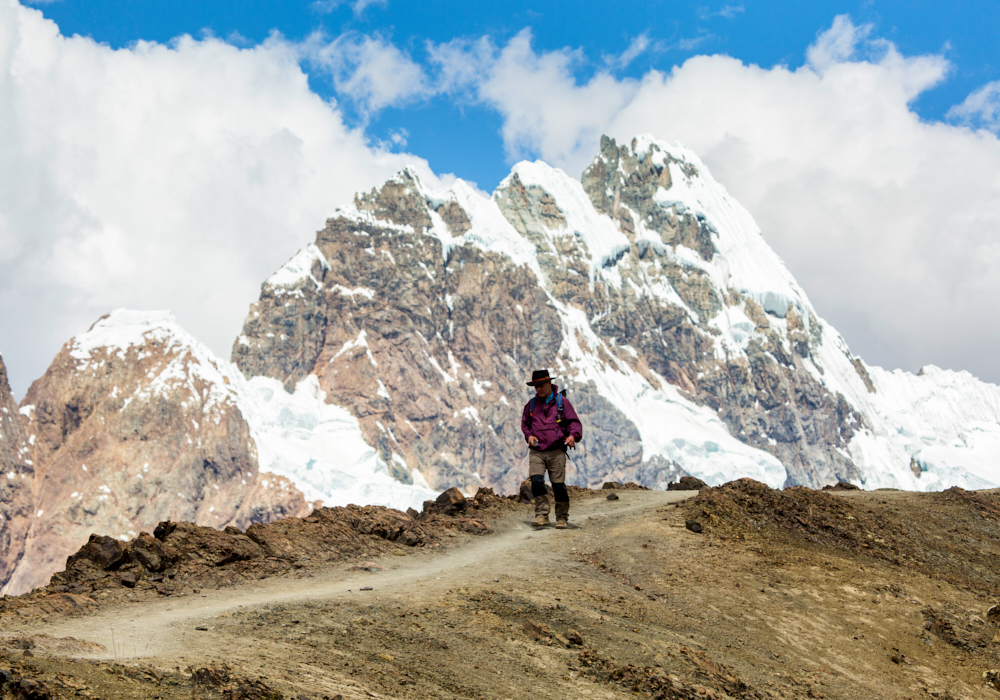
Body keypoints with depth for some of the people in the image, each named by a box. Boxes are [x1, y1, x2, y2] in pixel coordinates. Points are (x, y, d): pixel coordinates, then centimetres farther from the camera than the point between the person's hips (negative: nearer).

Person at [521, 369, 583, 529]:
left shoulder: (562, 402, 5)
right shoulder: (531, 405, 14)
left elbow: (574, 421, 3)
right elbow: (524, 424, 26)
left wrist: (573, 435, -17)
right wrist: (529, 435, 5)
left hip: (556, 451, -2)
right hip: (536, 451, 2)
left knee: (559, 485, -2)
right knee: (536, 481, -18)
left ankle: (562, 518, 11)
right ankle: (542, 515, -13)